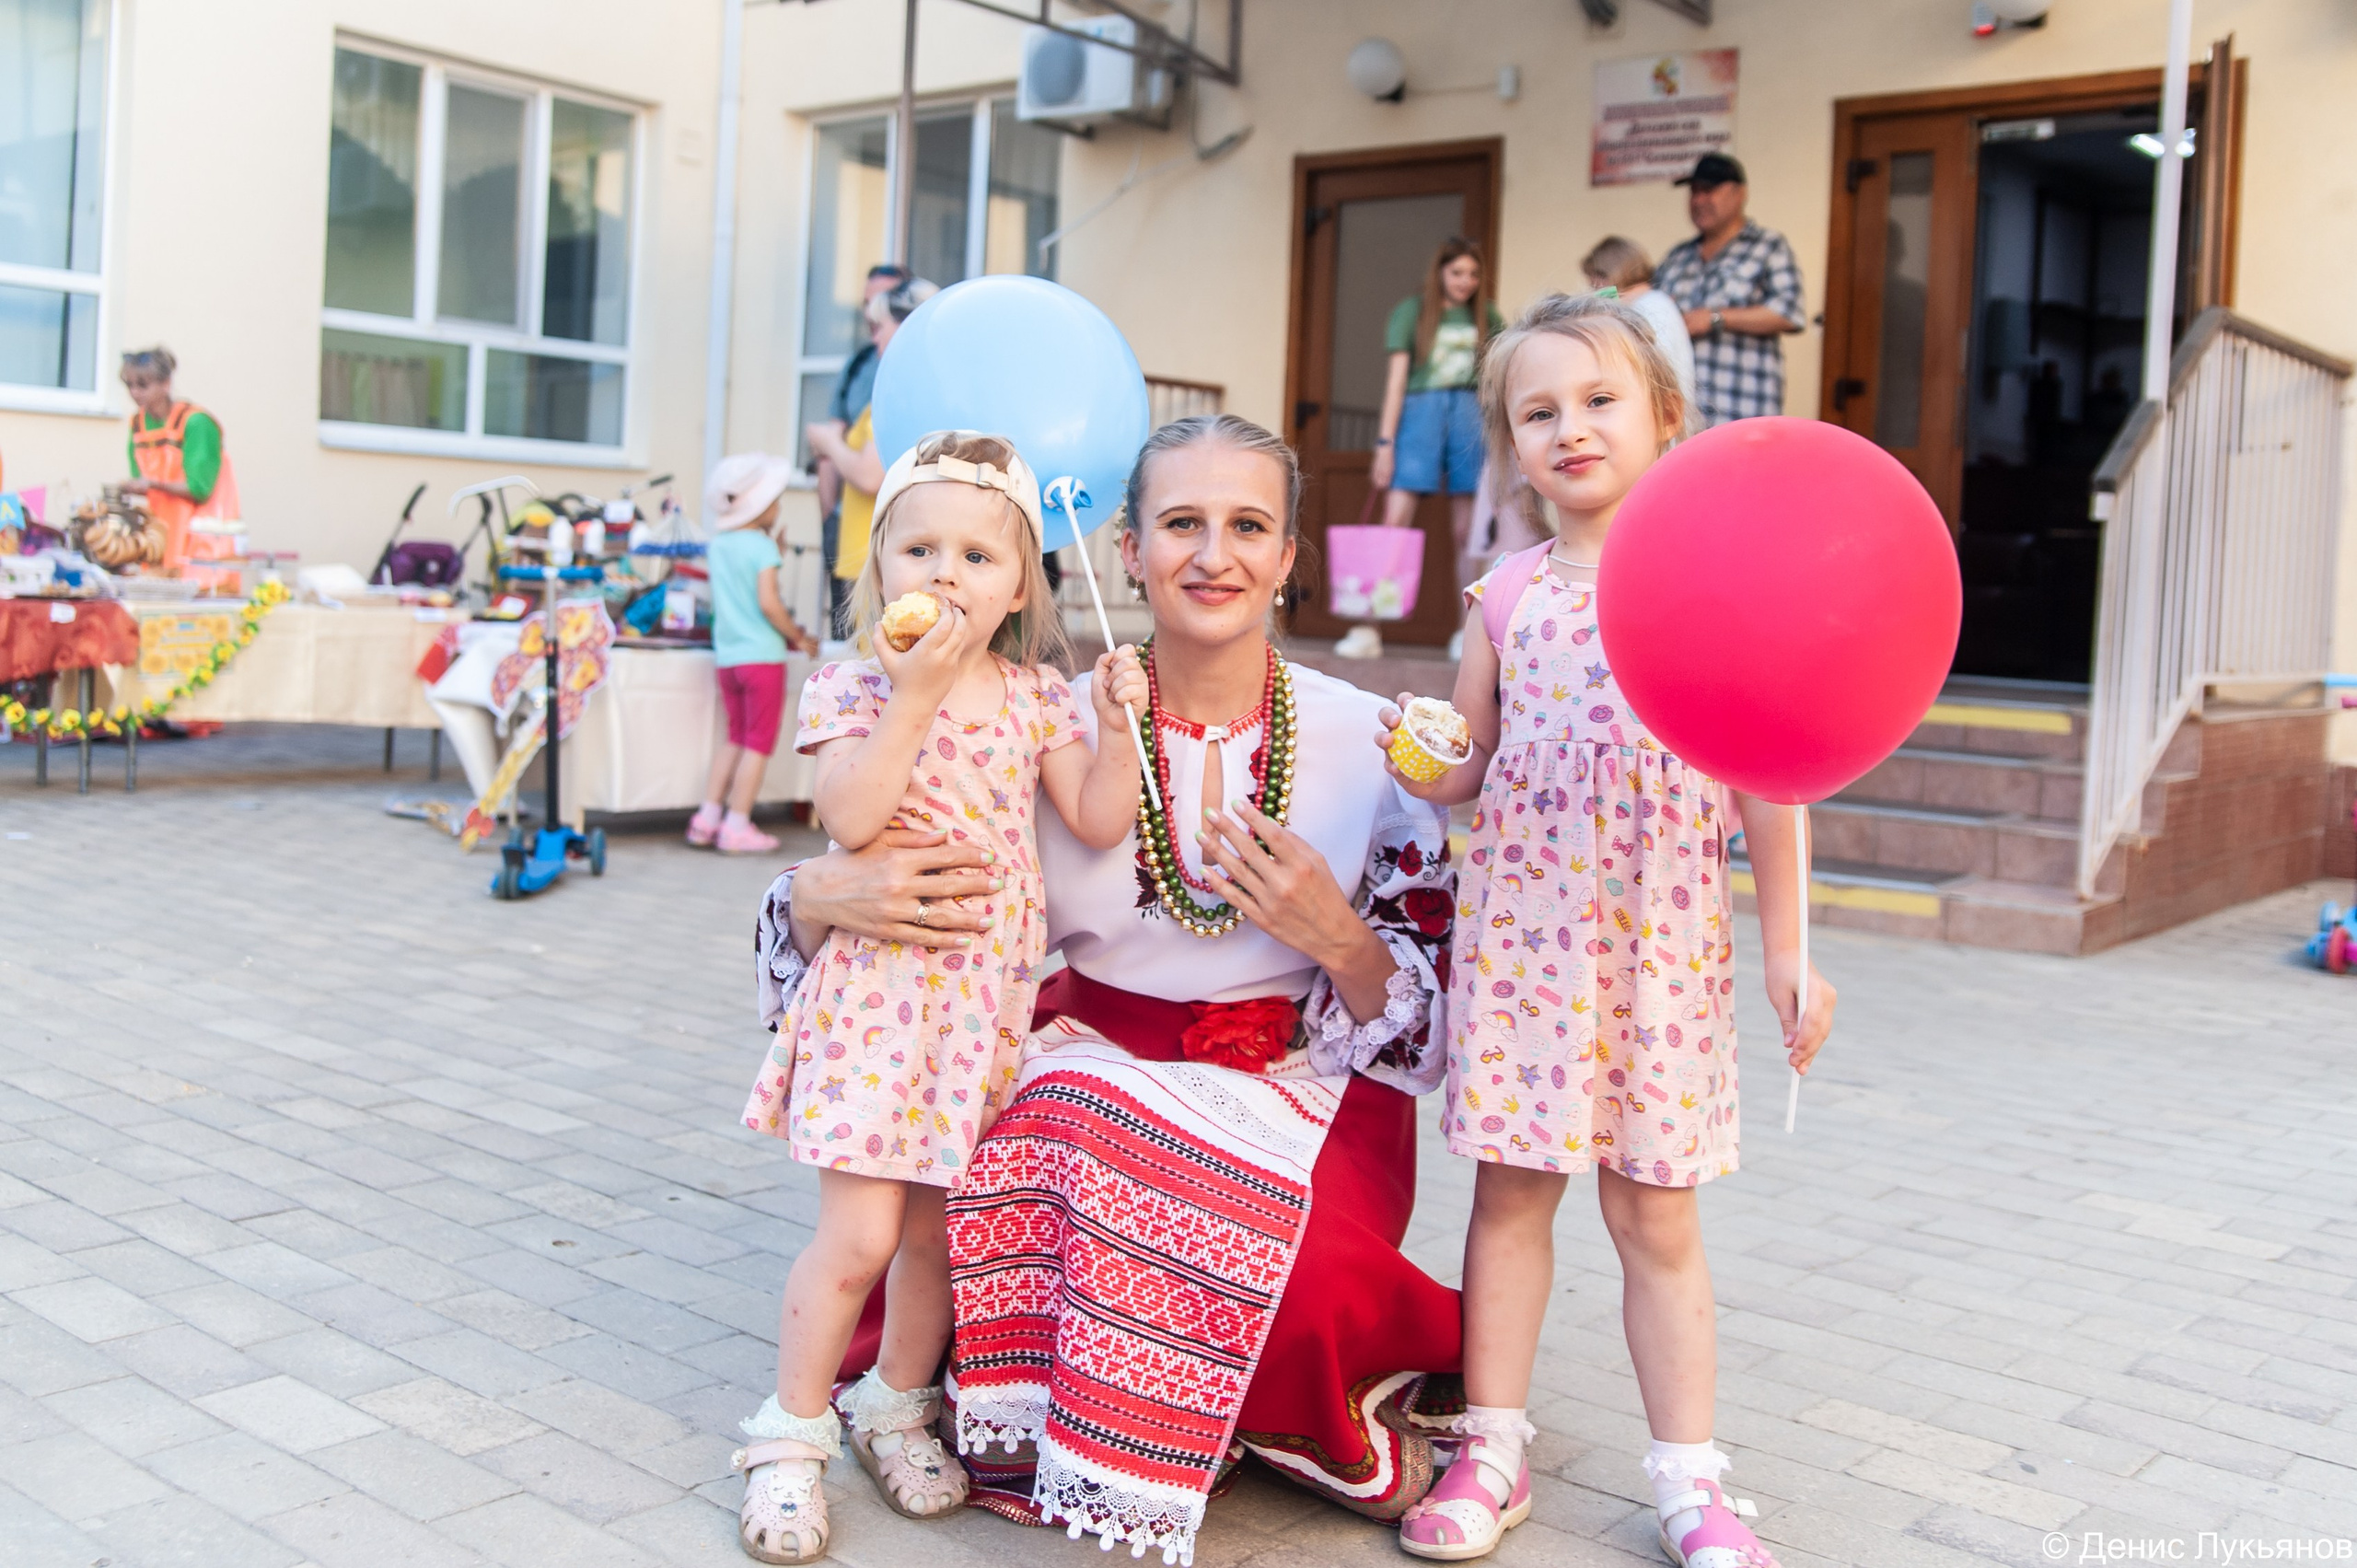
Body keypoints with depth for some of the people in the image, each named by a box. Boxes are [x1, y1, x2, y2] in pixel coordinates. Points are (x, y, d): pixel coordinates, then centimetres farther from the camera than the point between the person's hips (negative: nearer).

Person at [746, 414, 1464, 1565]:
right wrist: (821, 894, -23)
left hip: (1299, 1091, -1)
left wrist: (1336, 938, -22)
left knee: (1309, 1286, -33)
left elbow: (1427, 1015, -1)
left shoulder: (1369, 740, -5)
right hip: (1090, 1066, 2)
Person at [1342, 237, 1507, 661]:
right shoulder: (1411, 312, 7)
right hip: (1420, 413, -2)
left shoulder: (1487, 318, 13)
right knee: (1395, 523, -10)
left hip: (1472, 416, 2)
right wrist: (1385, 442, -3)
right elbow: (1397, 378, 3)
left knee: (1468, 532, 1)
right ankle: (1370, 630, -11)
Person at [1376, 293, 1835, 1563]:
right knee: (1511, 1191, 8)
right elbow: (1466, 769, 11)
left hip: (1662, 935, -1)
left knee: (1656, 1216, 6)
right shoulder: (1506, 599, 4)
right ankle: (1491, 1450, 22)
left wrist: (1787, 949, 0)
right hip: (1519, 926, 2)